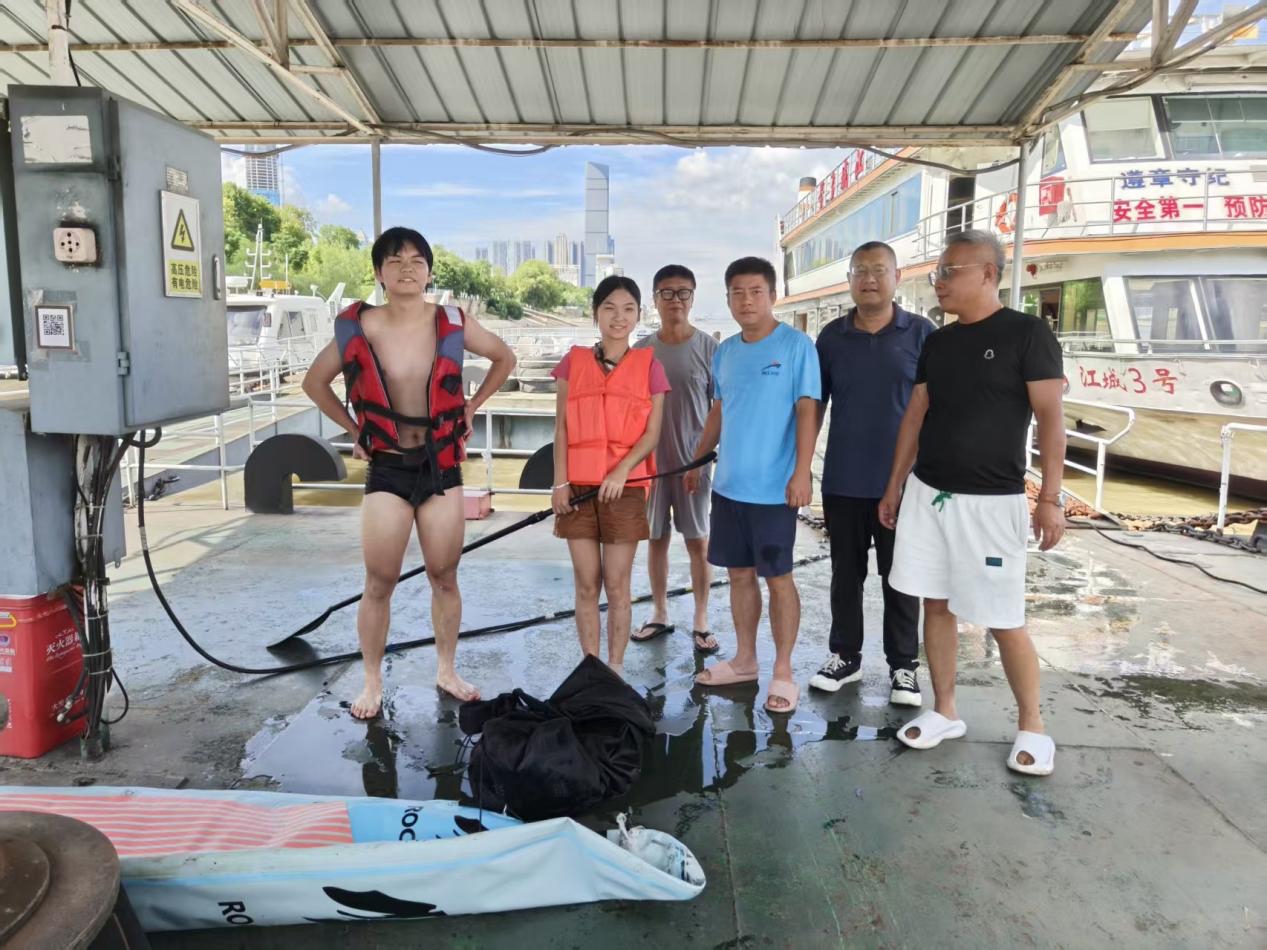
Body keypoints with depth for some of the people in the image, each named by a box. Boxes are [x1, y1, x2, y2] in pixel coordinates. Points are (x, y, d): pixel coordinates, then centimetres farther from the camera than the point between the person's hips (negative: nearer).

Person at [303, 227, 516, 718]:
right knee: (379, 584, 5)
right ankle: (372, 682, 21)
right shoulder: (357, 328, -6)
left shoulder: (454, 324, -5)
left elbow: (504, 358, 12)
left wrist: (470, 409, 7)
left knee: (444, 578, 10)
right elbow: (315, 382, 10)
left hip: (441, 466, 1)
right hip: (387, 469, -1)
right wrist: (353, 428, 3)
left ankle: (446, 671, 28)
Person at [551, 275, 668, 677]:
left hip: (625, 488, -1)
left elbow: (652, 433, -1)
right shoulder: (573, 362, 7)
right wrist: (560, 482, -3)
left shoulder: (649, 365, 3)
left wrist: (622, 470, -17)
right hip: (579, 486, 1)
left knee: (617, 585, 5)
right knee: (586, 584, 6)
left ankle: (615, 669, 18)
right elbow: (561, 429, 5)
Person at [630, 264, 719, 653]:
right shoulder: (641, 350, 3)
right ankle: (660, 614, 26)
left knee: (698, 541, 5)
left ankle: (701, 620, 17)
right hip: (650, 460, 3)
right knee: (656, 539, 11)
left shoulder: (708, 347, -4)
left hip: (694, 461, -2)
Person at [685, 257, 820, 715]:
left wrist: (802, 472, -19)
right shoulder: (725, 351, 10)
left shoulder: (796, 345, -8)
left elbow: (807, 411, -11)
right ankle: (744, 659, 28)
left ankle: (783, 671, 15)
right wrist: (697, 460, 20)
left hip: (773, 487, -6)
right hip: (728, 484, 6)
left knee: (778, 577, 2)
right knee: (739, 573, 14)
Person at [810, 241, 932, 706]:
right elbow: (814, 405, 8)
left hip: (903, 479, -2)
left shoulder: (921, 334, -2)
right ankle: (845, 655, 26)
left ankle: (903, 665, 22)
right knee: (846, 573, 12)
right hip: (842, 479, 2)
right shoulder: (831, 336, 4)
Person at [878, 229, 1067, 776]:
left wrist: (1051, 496, -15)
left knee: (1003, 621, 0)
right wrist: (894, 486, 12)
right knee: (937, 605, 10)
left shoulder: (1027, 334, -7)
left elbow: (1050, 417, -10)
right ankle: (943, 711, 24)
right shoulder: (937, 343, 10)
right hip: (927, 494, 6)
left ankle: (1031, 726, 18)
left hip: (991, 501, -5)